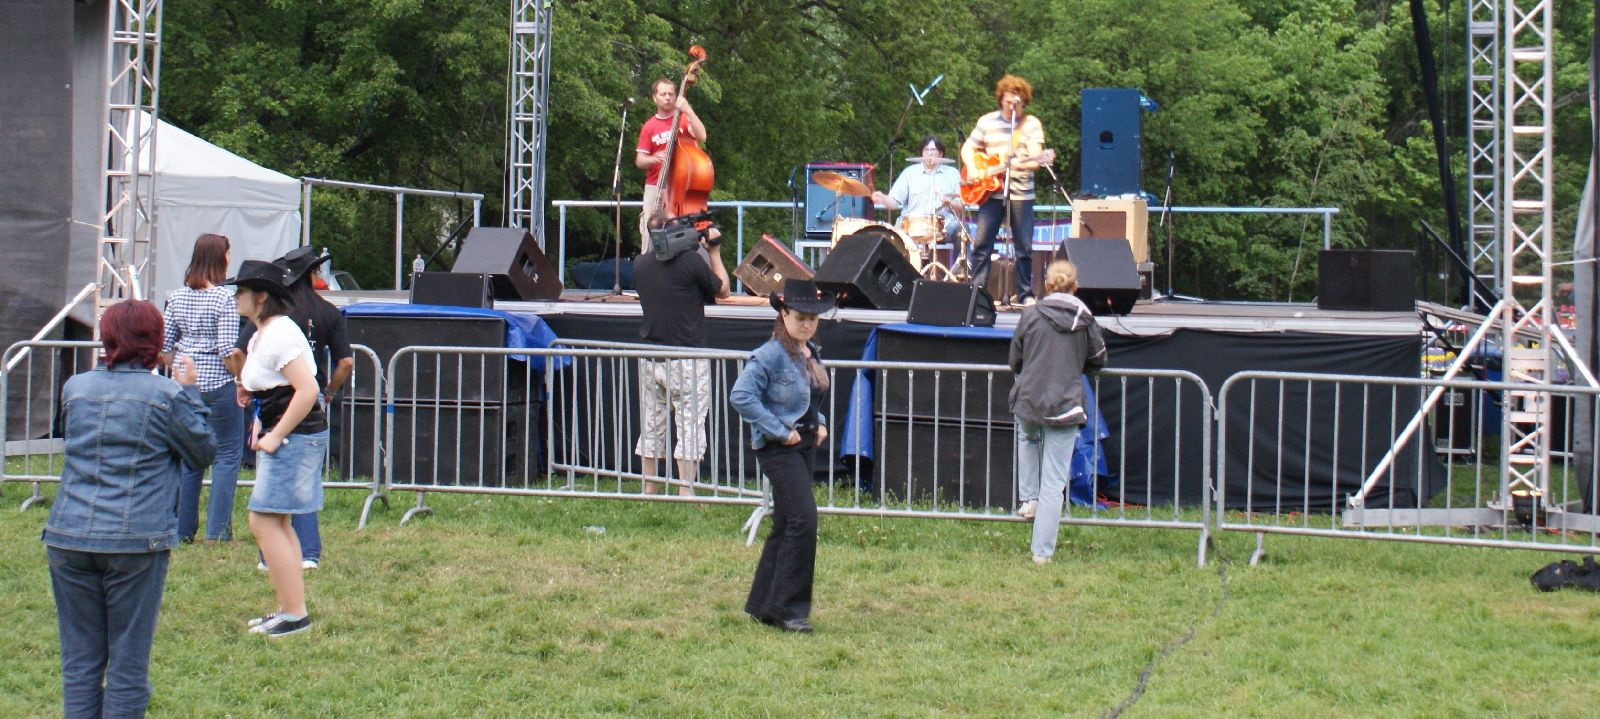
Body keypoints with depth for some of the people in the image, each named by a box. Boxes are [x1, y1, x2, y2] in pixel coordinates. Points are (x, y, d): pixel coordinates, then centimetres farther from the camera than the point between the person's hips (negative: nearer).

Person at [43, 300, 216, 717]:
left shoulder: (75, 388, 8)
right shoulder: (167, 396, -5)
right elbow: (204, 453, 7)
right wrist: (189, 391, 15)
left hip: (68, 538, 4)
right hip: (135, 542, -4)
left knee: (79, 661, 10)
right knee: (128, 663, 4)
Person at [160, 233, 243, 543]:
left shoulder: (178, 296, 6)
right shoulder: (224, 298, -12)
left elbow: (164, 346, 8)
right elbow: (228, 349, -17)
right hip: (218, 385, -6)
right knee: (227, 455, 4)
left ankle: (183, 529, 17)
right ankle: (217, 531, 1)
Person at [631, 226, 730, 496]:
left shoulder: (641, 263, 3)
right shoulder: (691, 260, -13)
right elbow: (722, 291, 0)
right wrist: (714, 253, 10)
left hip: (650, 358, 5)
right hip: (686, 360, -5)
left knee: (651, 425, 13)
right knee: (690, 426, 1)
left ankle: (650, 489, 18)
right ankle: (686, 491, -1)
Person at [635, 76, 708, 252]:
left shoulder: (684, 118, 4)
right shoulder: (649, 127, 8)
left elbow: (701, 136, -14)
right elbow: (639, 160, 7)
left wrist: (687, 110, -20)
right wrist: (654, 159, -15)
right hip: (655, 189, 2)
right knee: (650, 236, -3)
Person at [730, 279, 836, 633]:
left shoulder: (812, 354, 11)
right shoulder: (770, 355, -16)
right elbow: (741, 396, -24)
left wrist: (820, 423, 8)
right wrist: (779, 431, -21)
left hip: (806, 445, 9)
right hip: (778, 448, -9)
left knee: (785, 525, 12)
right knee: (803, 518, -15)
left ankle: (762, 604, 21)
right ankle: (789, 608, -8)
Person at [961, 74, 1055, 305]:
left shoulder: (1032, 124, 0)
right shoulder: (987, 122, 7)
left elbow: (1035, 160, -8)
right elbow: (967, 148, 13)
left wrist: (1021, 164, -29)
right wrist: (972, 169, -5)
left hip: (1021, 194, -2)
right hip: (990, 192, 2)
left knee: (1024, 248, 0)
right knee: (981, 244, -2)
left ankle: (1026, 294, 9)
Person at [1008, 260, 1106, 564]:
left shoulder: (1030, 316, -3)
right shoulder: (1085, 320, -1)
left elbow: (1015, 362, 6)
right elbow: (1097, 361, 12)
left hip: (1028, 402, 1)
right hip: (1065, 407, 0)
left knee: (1028, 438, 37)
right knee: (1054, 484, 3)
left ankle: (1029, 499, 28)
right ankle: (1042, 551, 4)